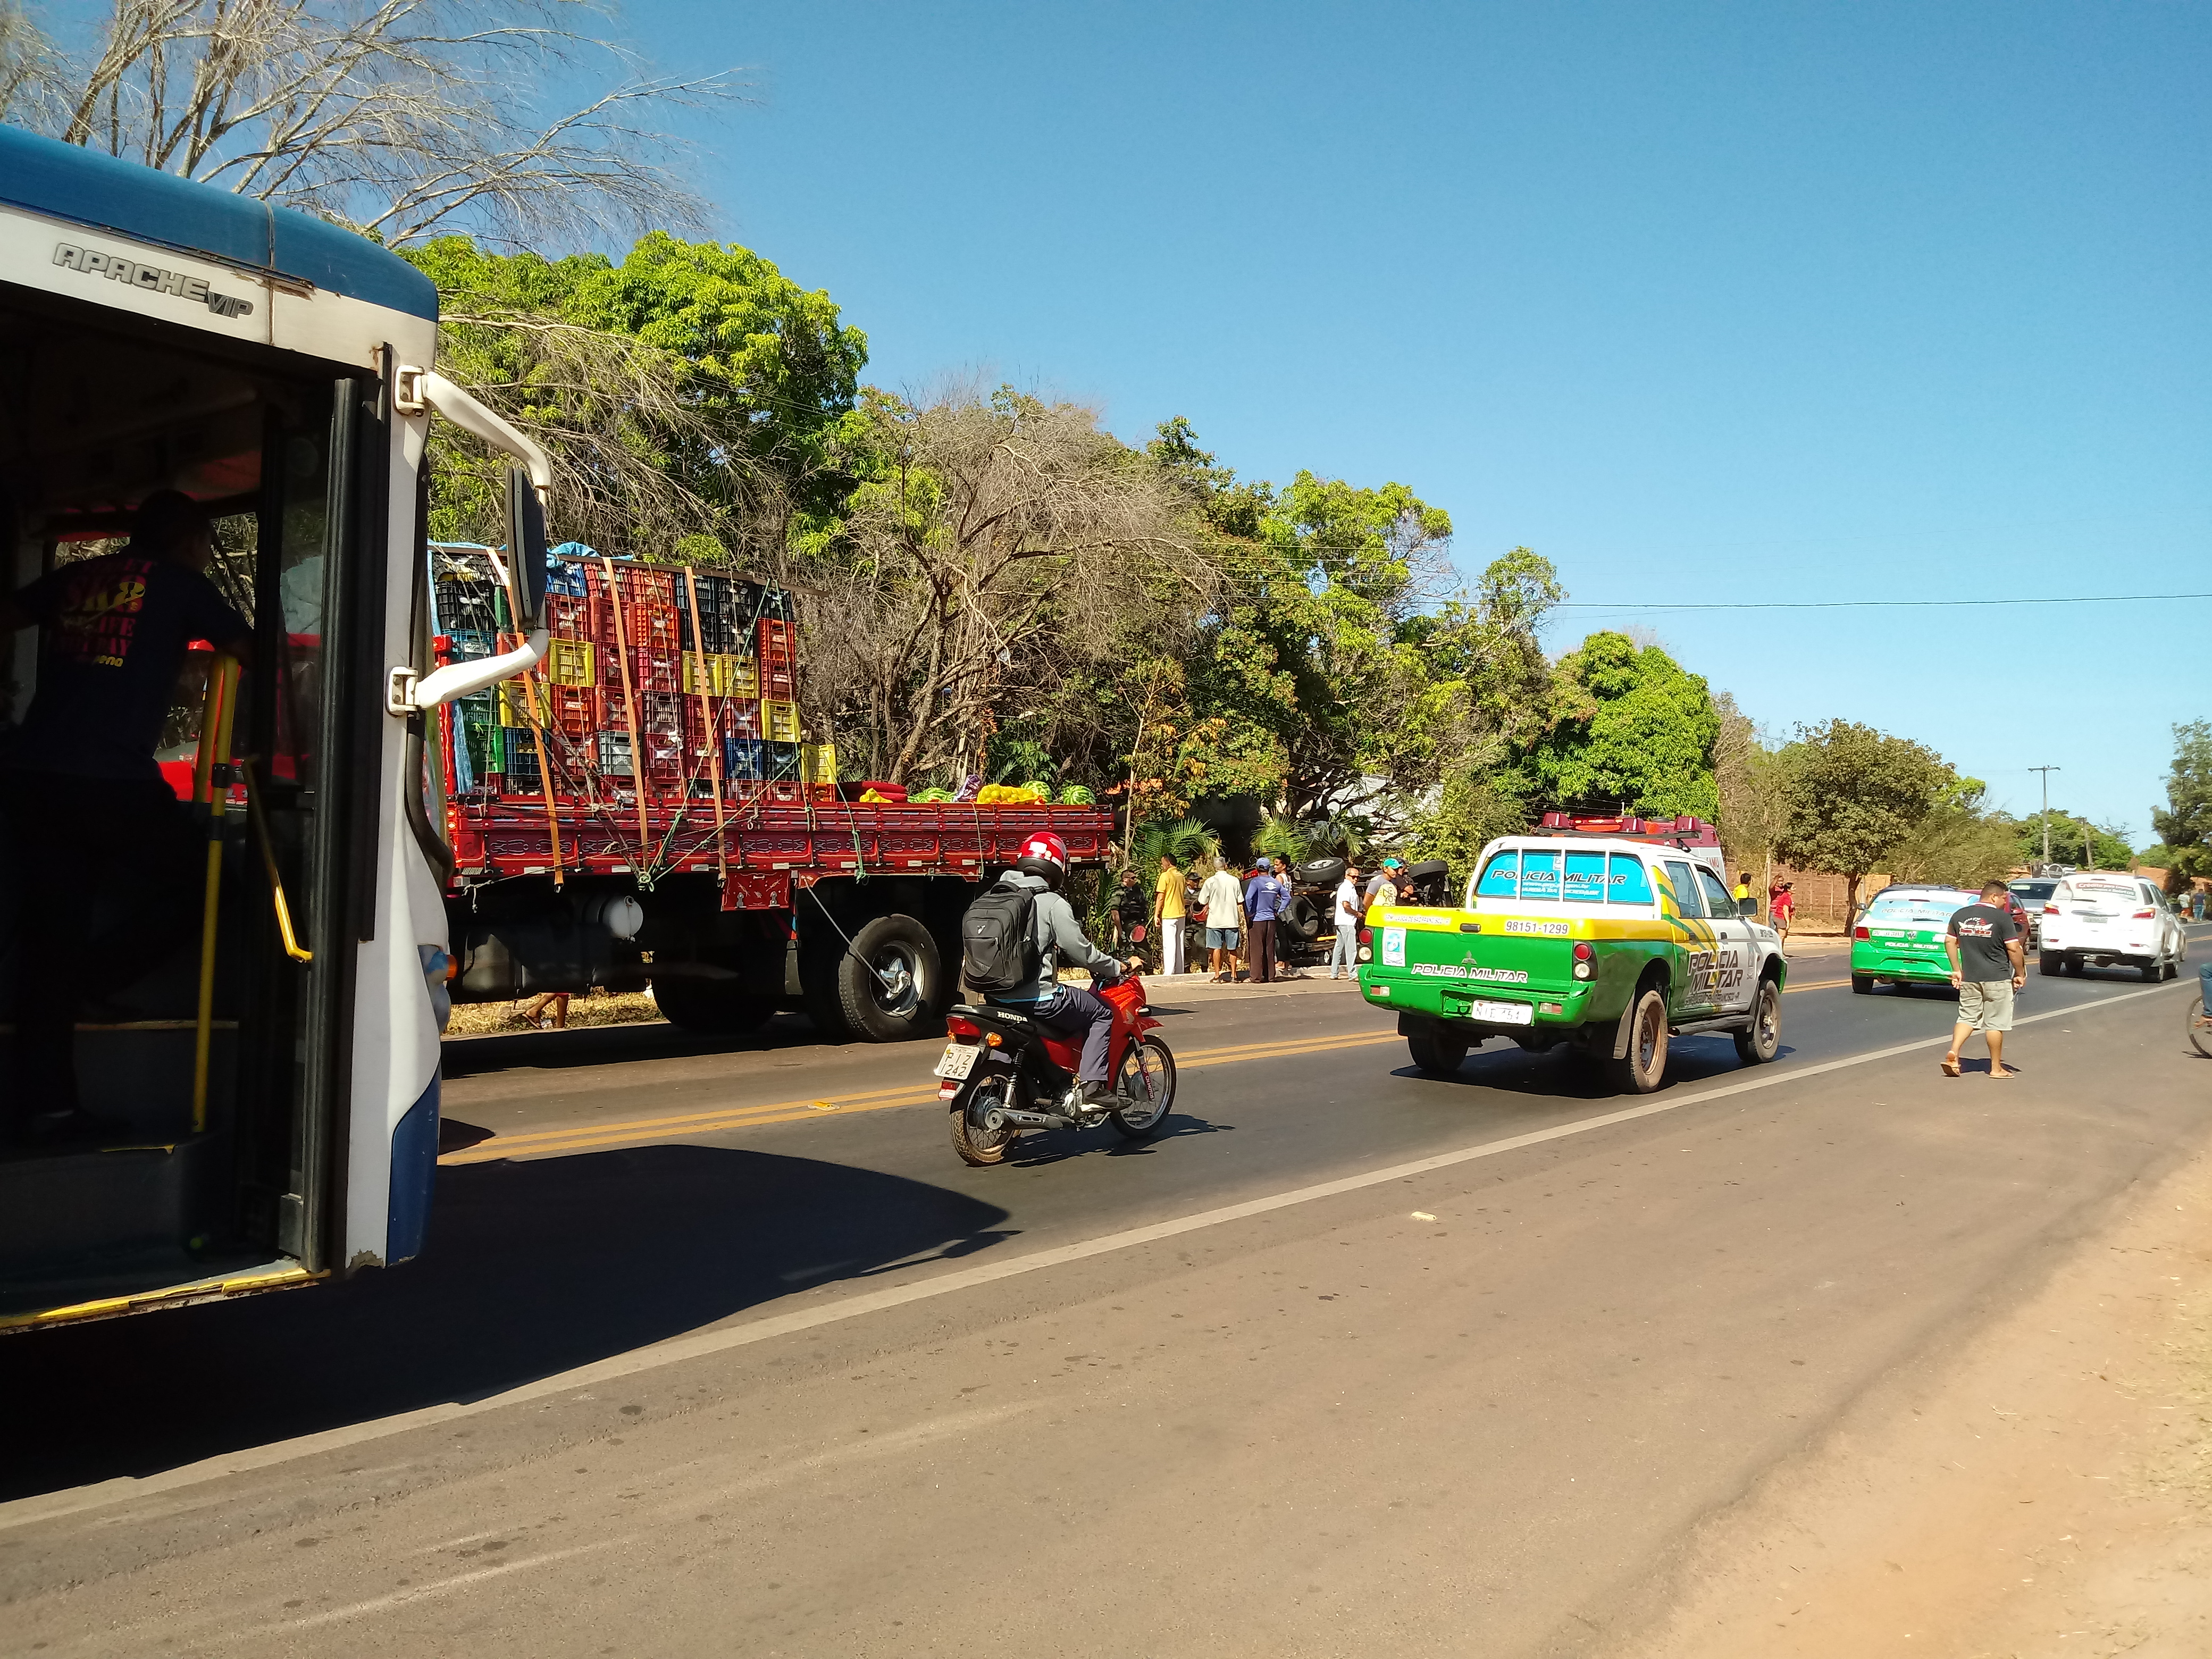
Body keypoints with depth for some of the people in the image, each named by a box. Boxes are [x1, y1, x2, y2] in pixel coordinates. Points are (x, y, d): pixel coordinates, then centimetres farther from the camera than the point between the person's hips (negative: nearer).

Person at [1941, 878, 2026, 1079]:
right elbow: (2014, 949, -11)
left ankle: (1953, 1053, -8)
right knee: (1995, 1023, 4)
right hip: (1997, 979, -4)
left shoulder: (1960, 915, 6)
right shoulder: (2002, 918, -11)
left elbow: (1949, 942, 10)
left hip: (1969, 978, 4)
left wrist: (1957, 970, 15)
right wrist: (2020, 974, 0)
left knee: (1967, 1017, 12)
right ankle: (1996, 1068, 12)